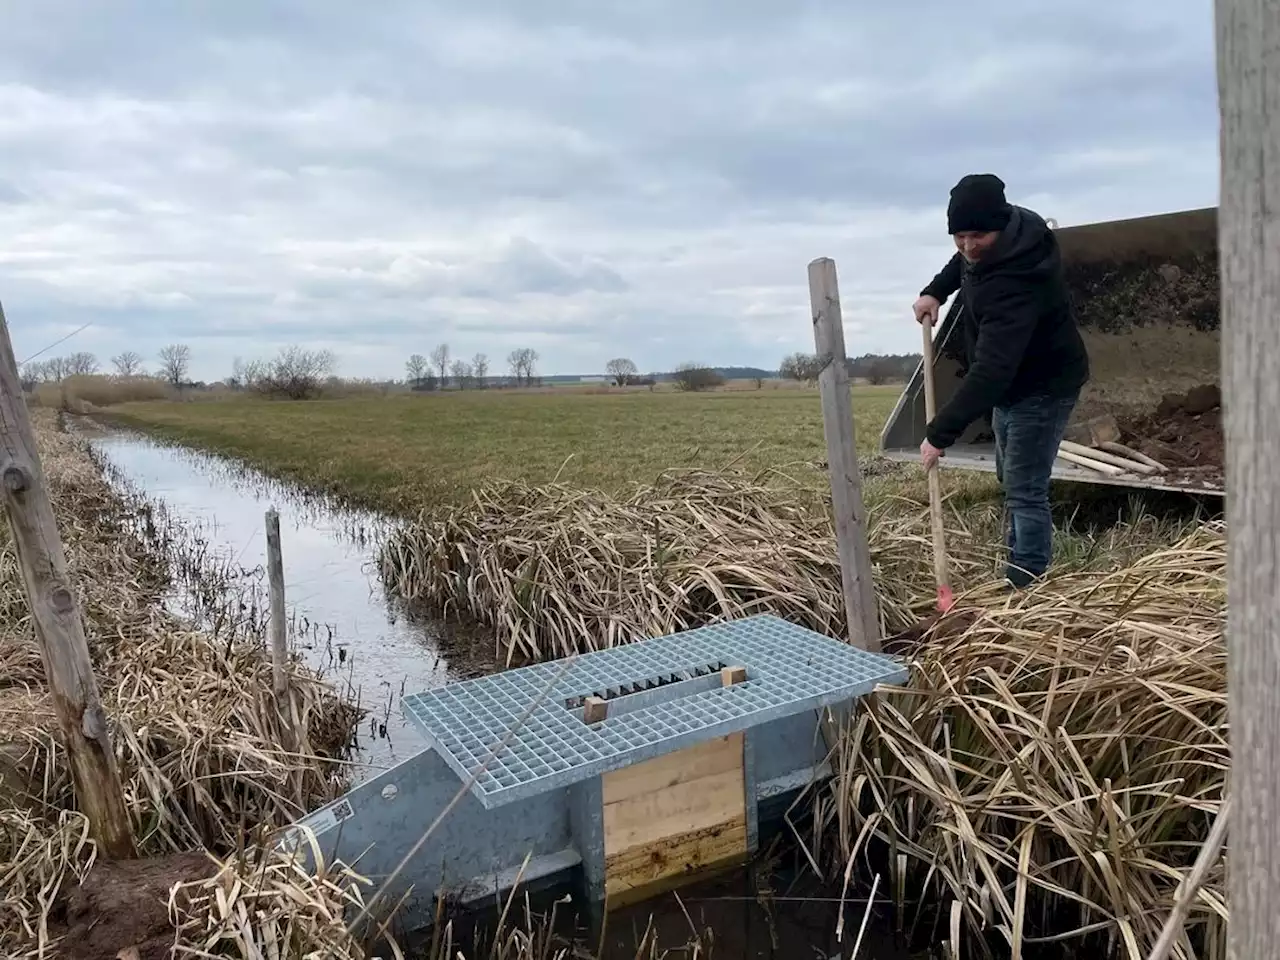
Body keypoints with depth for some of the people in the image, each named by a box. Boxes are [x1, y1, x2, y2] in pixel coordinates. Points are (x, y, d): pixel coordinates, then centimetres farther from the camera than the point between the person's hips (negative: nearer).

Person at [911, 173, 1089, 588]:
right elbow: (964, 261, 17)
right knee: (1011, 480, 20)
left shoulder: (1015, 283, -38)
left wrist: (940, 433, -46)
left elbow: (990, 370, -45)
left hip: (1042, 387, -10)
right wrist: (936, 290, 0)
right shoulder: (996, 242, -10)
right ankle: (1019, 564, 35)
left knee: (1025, 491, -12)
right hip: (1013, 382, 10)